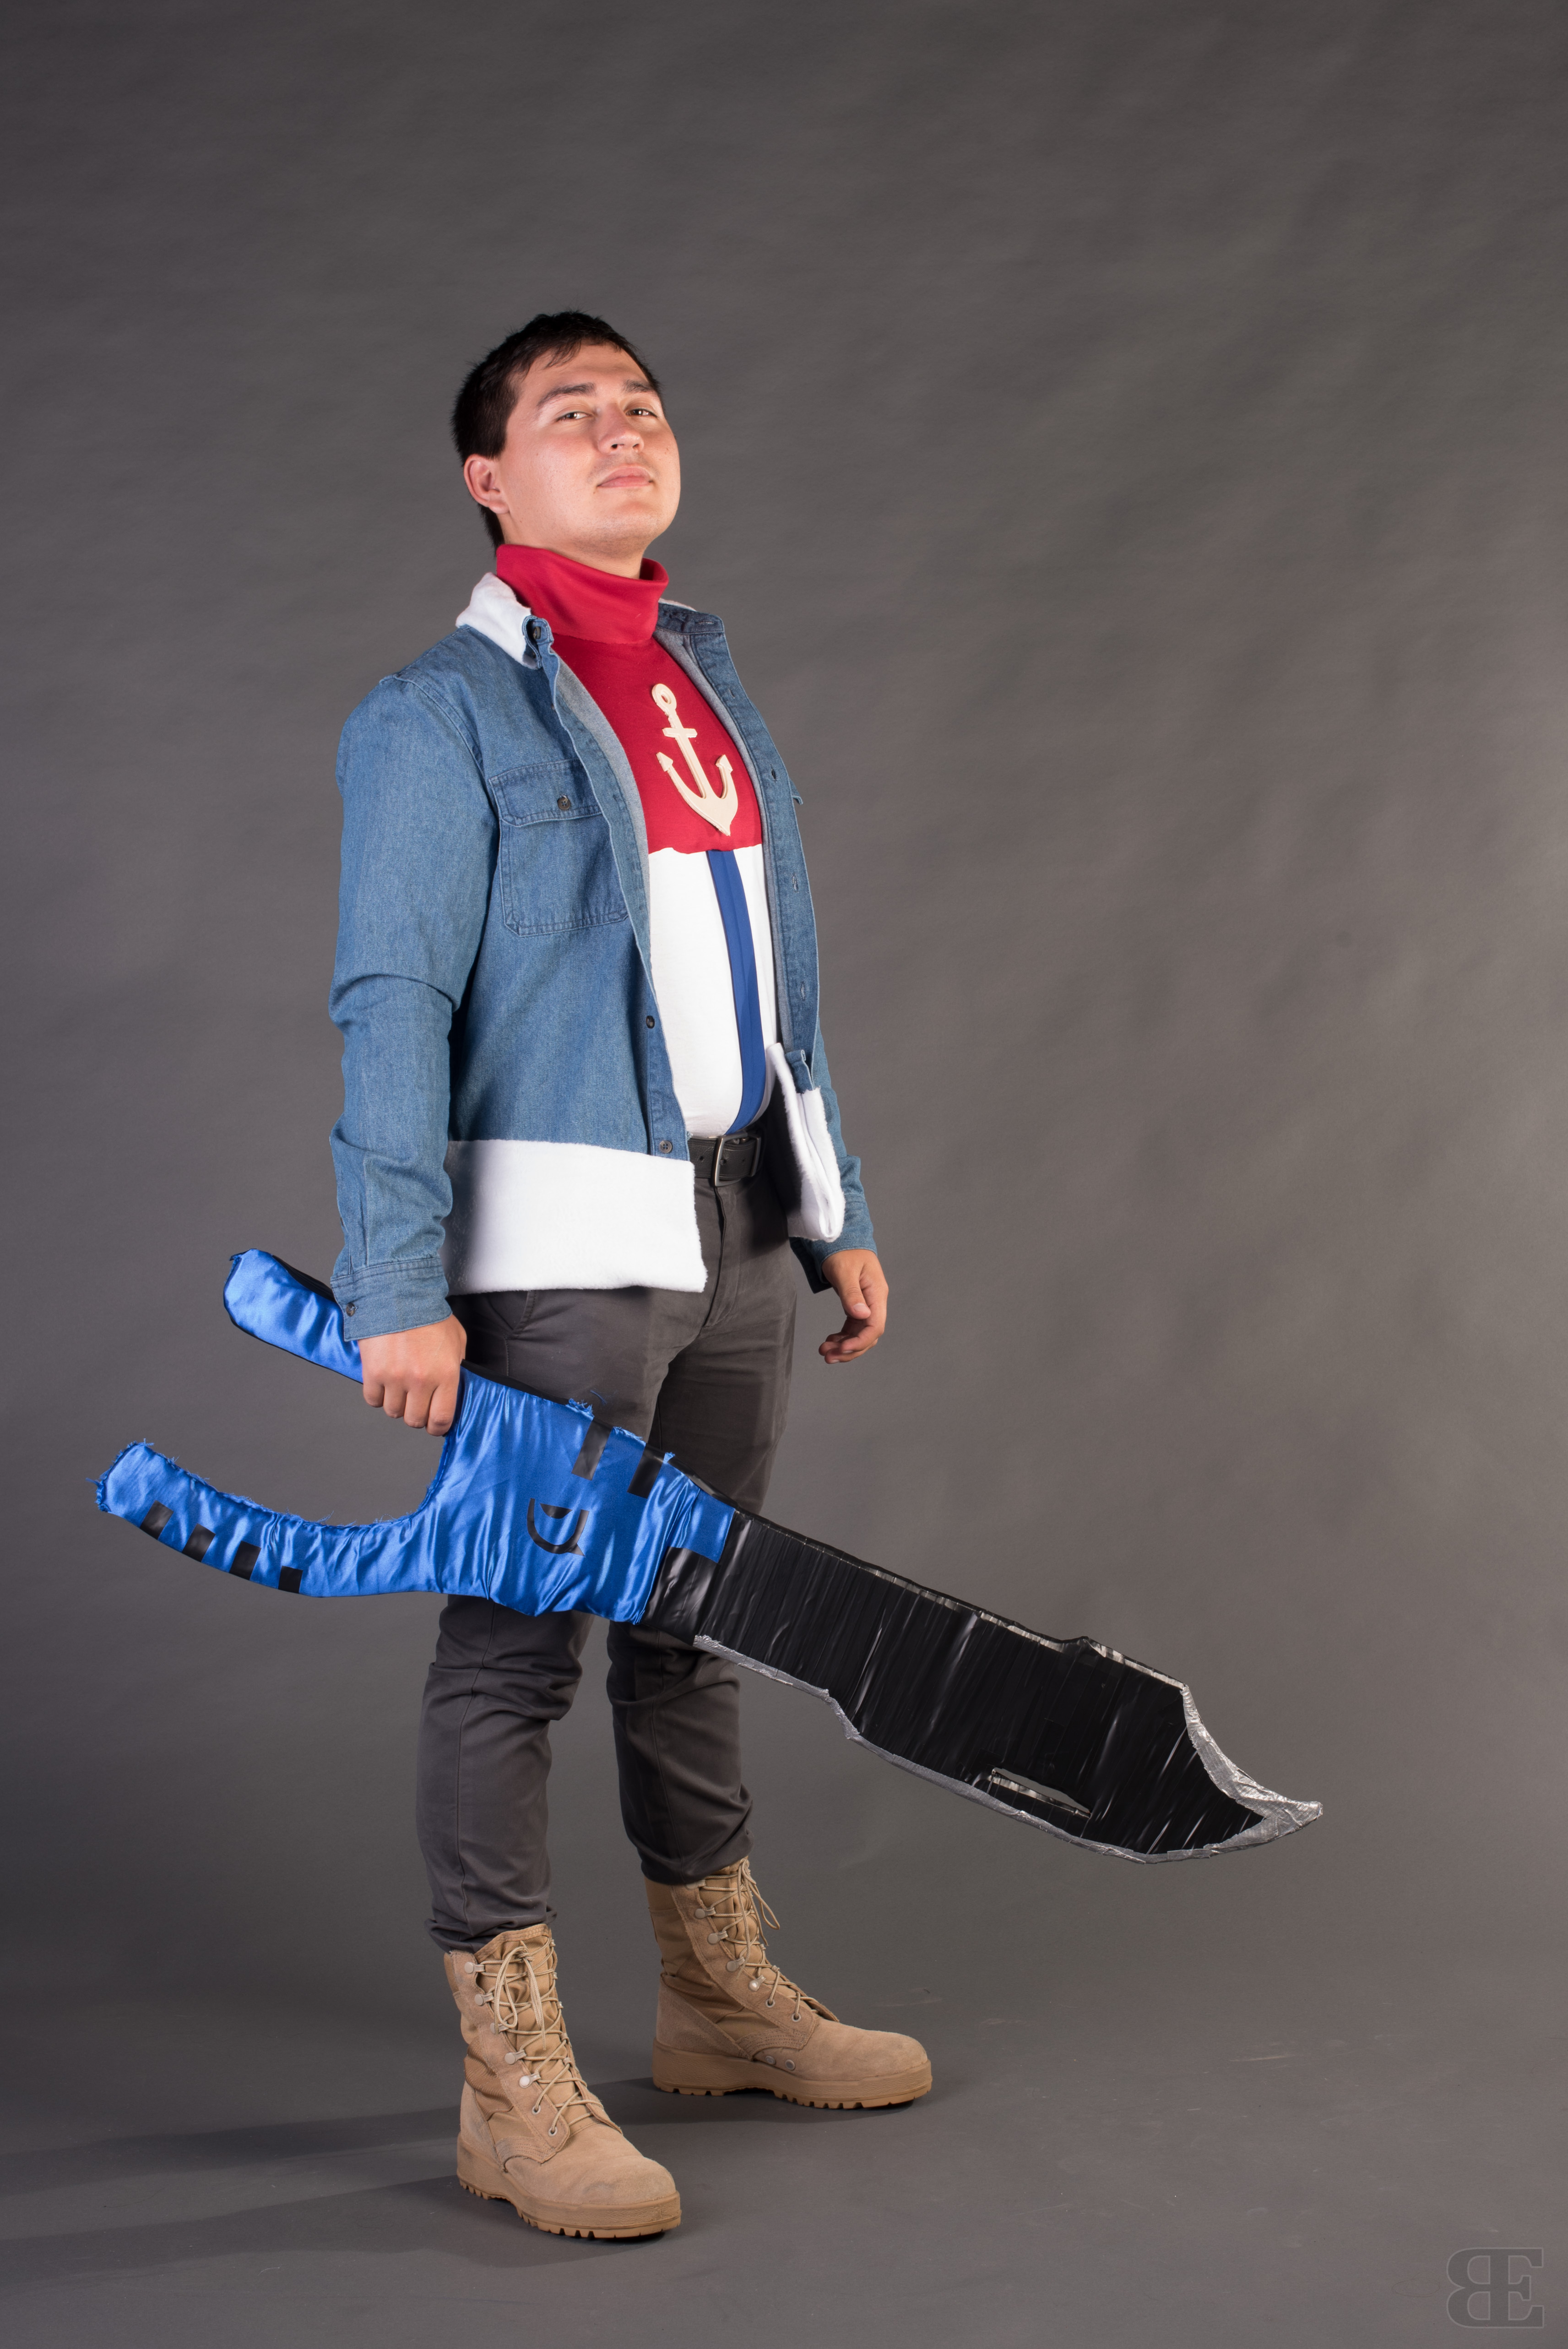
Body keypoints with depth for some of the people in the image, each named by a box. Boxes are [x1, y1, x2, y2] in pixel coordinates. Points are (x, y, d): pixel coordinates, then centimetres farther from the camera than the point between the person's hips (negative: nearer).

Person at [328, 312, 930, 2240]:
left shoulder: (710, 686, 15)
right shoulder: (441, 715, -7)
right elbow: (391, 1009, -12)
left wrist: (834, 1213, 18)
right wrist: (403, 1288, -19)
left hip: (734, 1232, 7)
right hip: (563, 1246, -7)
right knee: (518, 1640, -2)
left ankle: (719, 1999, 30)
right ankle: (513, 2085, 6)